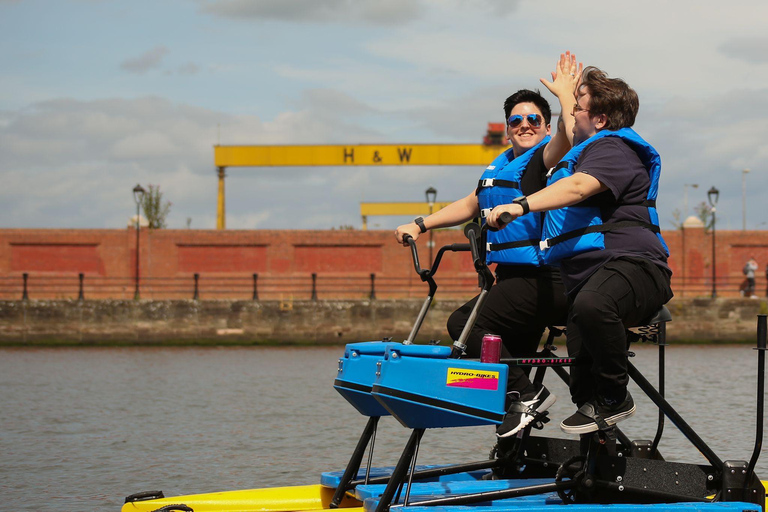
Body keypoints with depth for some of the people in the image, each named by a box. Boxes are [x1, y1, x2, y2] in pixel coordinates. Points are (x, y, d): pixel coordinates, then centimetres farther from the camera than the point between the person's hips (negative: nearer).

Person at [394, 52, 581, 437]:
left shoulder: (547, 158, -6)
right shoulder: (500, 167, 21)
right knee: (513, 354, 12)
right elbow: (468, 206, 32)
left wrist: (565, 92, -24)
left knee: (464, 324, -19)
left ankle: (526, 395, -14)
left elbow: (570, 136, -29)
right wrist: (420, 225, 27)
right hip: (515, 276, 10)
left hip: (542, 278, -10)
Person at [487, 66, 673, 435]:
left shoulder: (612, 149, -5)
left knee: (592, 304, -41)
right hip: (587, 276, 10)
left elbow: (577, 187, -27)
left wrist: (522, 205, -39)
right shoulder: (582, 152, 29)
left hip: (633, 264, -10)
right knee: (582, 377, -2)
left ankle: (615, 397, -25)